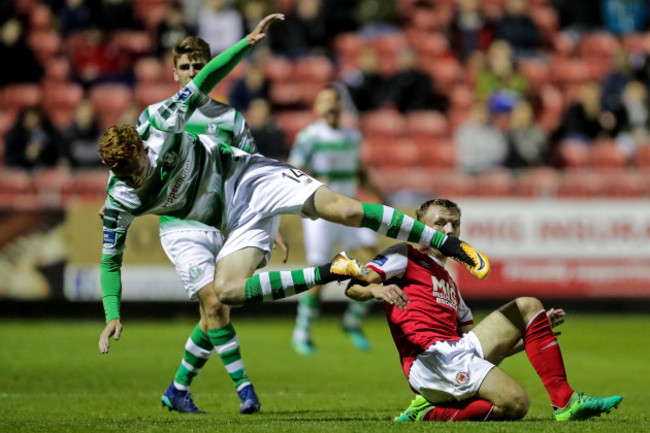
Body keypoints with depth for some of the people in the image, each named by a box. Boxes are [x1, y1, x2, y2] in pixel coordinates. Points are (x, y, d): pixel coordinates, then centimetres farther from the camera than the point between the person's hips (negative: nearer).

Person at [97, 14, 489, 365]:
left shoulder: (160, 129, -17)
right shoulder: (120, 202, -10)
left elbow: (204, 82, -10)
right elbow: (110, 262, 1)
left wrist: (248, 42, -19)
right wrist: (113, 317, -10)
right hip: (237, 225, 3)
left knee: (344, 210, -24)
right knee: (225, 292, -25)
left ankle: (450, 245, -16)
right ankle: (331, 272, -14)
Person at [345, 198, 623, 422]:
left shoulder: (450, 286, 34)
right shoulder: (406, 255, 11)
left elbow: (482, 345, 29)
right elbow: (353, 287, -3)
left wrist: (536, 329, 24)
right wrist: (377, 289, -27)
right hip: (430, 358, -9)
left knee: (527, 306, 7)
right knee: (516, 403, -27)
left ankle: (564, 400, -2)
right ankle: (429, 411, -14)